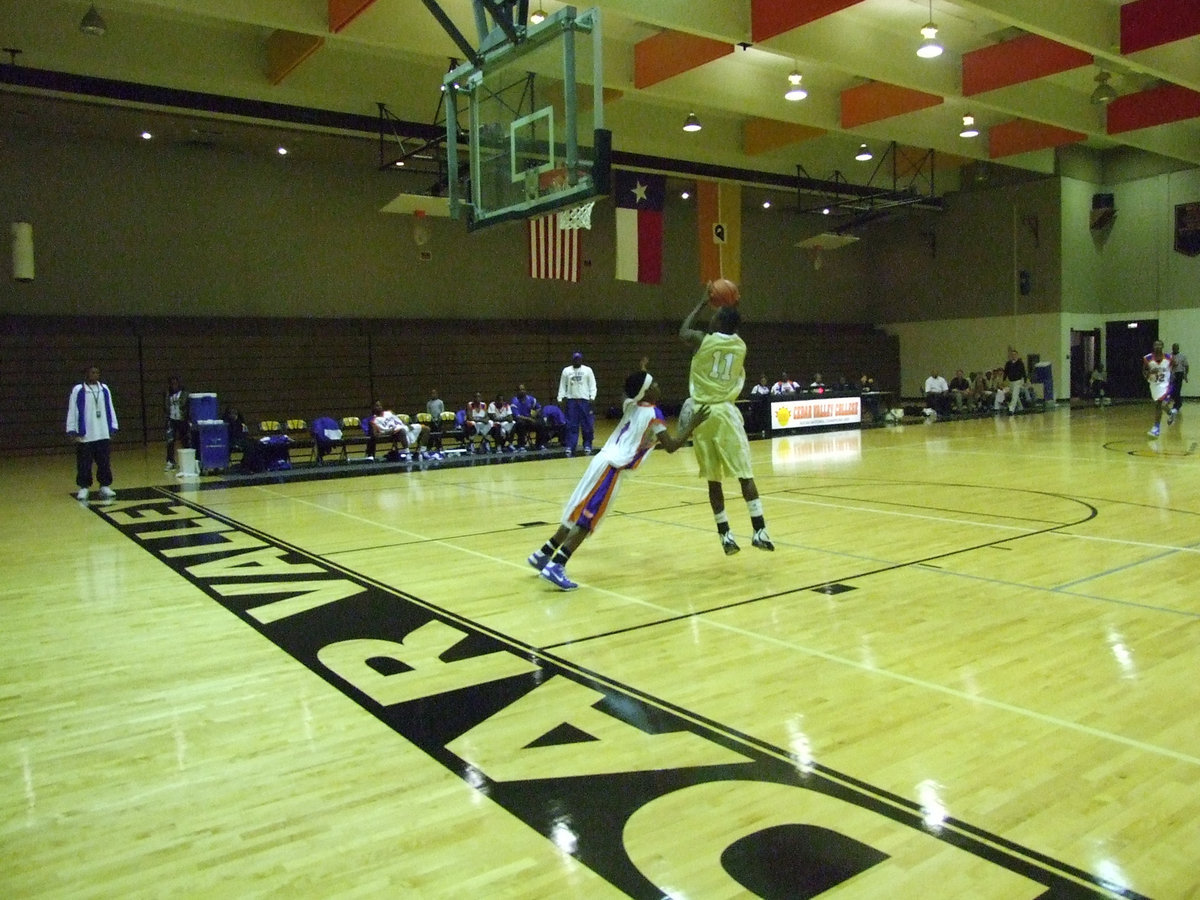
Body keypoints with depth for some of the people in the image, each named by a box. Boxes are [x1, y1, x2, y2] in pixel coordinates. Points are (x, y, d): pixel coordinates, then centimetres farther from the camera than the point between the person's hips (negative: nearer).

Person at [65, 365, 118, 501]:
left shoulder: (104, 389, 9)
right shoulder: (78, 390, -3)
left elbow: (110, 409, 12)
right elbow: (72, 411, -3)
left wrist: (112, 429, 10)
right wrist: (72, 431, -6)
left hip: (103, 434, 3)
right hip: (85, 435, -3)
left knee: (104, 463, 6)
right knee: (84, 464, 2)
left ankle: (105, 486, 14)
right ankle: (84, 488, 13)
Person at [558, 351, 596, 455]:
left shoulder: (588, 370, 5)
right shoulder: (566, 371, 9)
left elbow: (592, 385, 3)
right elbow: (562, 386, 9)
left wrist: (592, 397, -9)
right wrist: (560, 399, 0)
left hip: (584, 400, -1)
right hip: (571, 400, 1)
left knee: (587, 425, 0)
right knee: (571, 425, -1)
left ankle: (587, 446, 10)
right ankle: (570, 446, 0)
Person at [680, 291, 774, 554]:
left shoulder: (703, 340, -4)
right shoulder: (741, 346, 4)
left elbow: (682, 331, 19)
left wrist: (702, 303, 25)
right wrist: (731, 312, 28)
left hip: (703, 413, -1)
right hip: (726, 412, 1)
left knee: (713, 479, 5)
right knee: (745, 474, 1)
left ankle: (725, 535, 7)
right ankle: (760, 531, -5)